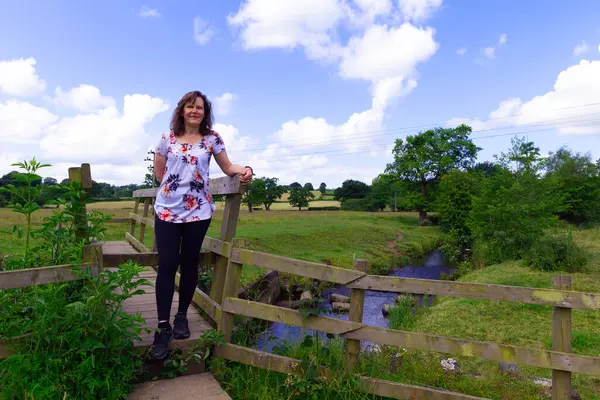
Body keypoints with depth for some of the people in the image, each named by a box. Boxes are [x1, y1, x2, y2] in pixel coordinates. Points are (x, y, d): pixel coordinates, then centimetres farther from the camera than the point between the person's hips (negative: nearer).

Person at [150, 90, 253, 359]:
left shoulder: (212, 138, 3)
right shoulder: (167, 139, 5)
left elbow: (227, 167, 3)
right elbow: (159, 172, 13)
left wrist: (245, 170, -16)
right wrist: (174, 189, 6)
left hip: (197, 211, 0)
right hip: (167, 210, 1)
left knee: (189, 264, 8)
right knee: (167, 265, -2)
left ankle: (182, 317, 26)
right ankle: (163, 327, 7)